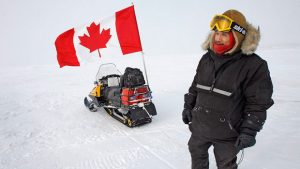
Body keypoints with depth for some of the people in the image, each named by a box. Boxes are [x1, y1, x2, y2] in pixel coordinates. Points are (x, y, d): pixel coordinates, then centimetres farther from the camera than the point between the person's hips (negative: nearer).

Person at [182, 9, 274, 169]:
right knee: (196, 153, 25)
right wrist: (188, 106, 9)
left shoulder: (254, 65, -16)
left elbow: (258, 103, -13)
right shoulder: (206, 59, 0)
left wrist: (249, 131, -16)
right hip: (199, 126, 5)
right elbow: (195, 86, 10)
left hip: (227, 133, -4)